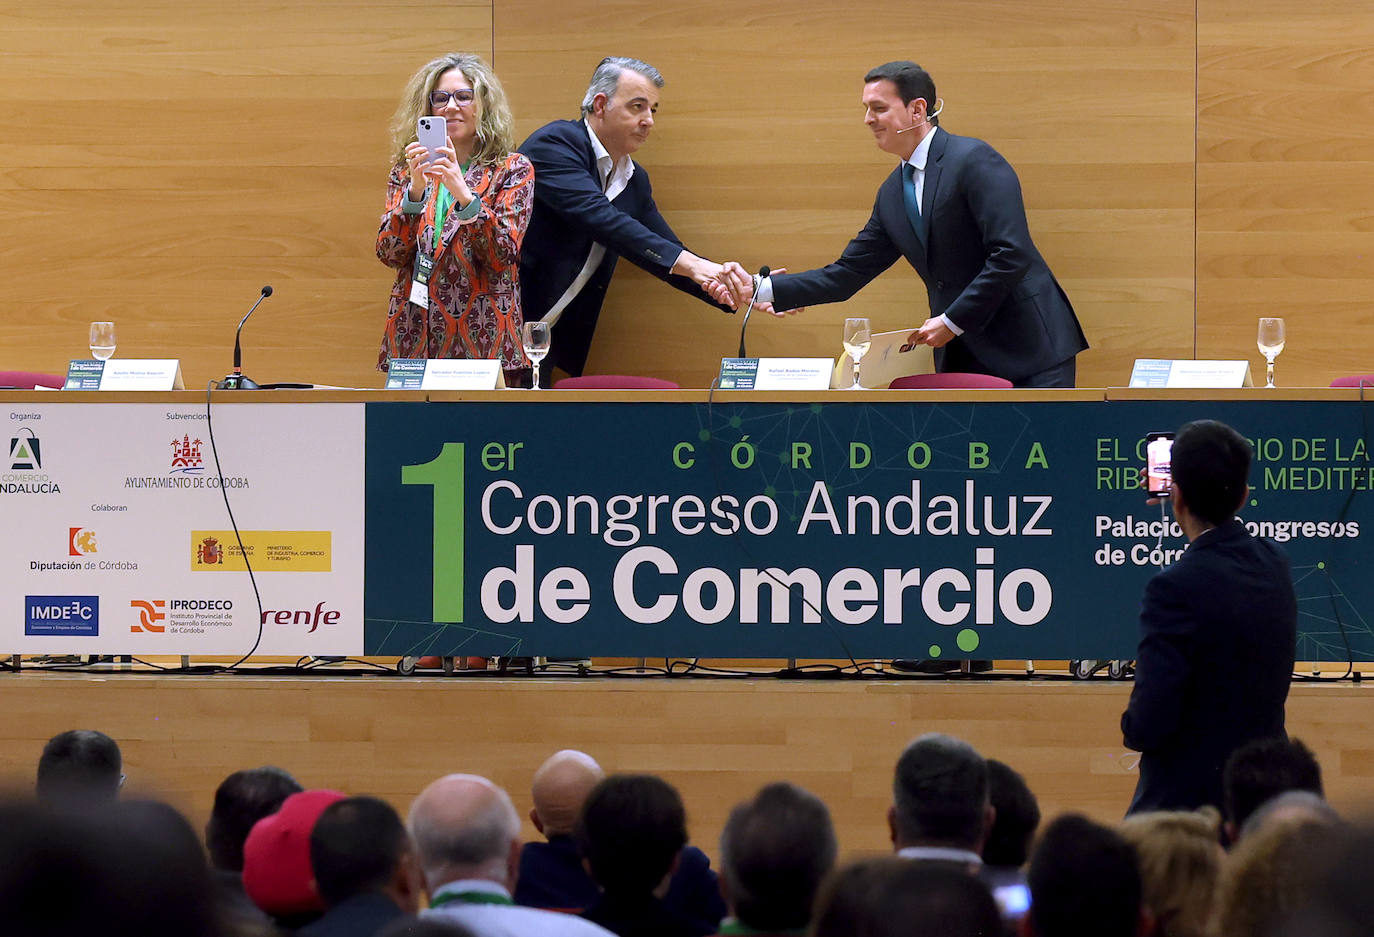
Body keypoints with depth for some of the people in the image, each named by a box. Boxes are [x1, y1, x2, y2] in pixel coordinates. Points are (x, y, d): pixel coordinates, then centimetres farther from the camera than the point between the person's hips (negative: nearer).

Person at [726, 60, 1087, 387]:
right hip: (961, 357, 8)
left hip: (1028, 346, -8)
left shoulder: (975, 161, -12)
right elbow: (847, 274, 15)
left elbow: (1012, 255, -19)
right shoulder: (893, 194, 13)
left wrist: (952, 321, -16)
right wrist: (760, 287, 5)